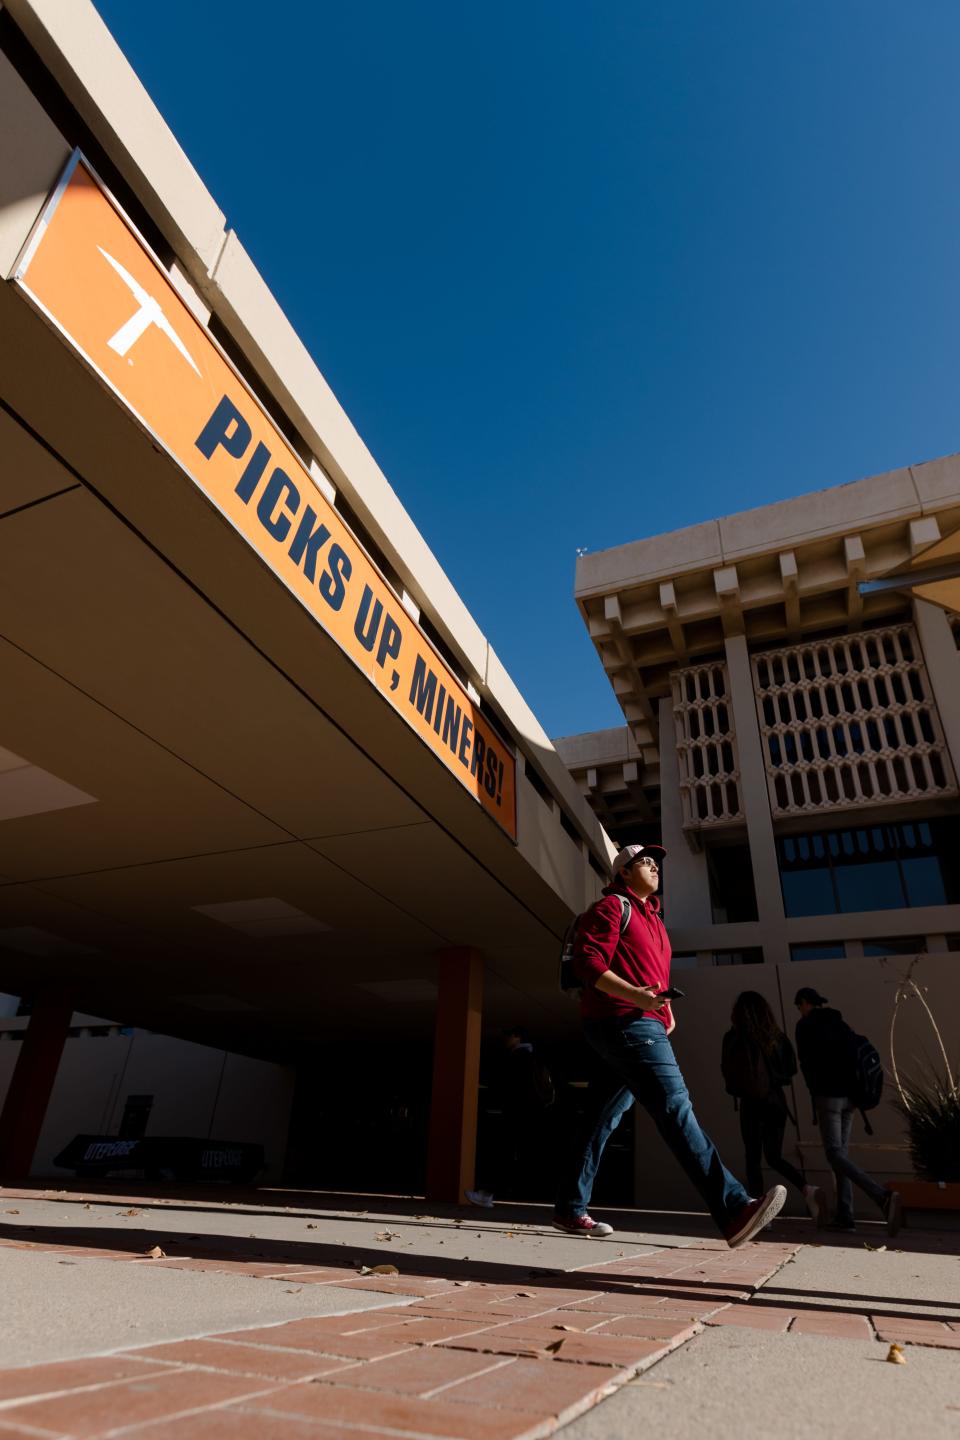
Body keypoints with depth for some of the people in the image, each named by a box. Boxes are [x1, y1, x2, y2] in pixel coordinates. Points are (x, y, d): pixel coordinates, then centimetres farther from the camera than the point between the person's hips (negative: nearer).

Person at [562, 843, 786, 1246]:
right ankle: (734, 1211, -24)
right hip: (623, 1022, -10)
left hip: (643, 1024, 10)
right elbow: (588, 962, -14)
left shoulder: (651, 917, 27)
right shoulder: (612, 906, -3)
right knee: (676, 1110, -18)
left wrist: (665, 1009, 14)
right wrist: (634, 995, -27)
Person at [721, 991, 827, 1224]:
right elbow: (790, 1069, 4)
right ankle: (808, 1190, -7)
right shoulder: (777, 1036, 0)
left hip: (750, 1102, -3)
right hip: (776, 1100, 4)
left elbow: (727, 1072, -8)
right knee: (774, 1157, 15)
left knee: (753, 1158, 8)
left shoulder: (733, 1038, -9)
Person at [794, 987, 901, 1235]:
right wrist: (854, 1090, 14)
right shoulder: (840, 1024, 16)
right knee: (841, 1151, 12)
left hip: (828, 1096, -7)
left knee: (835, 1154, -7)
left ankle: (883, 1197, -24)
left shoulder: (806, 1025, -3)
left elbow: (806, 1063, -4)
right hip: (849, 1095, 8)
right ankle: (844, 1215, 10)